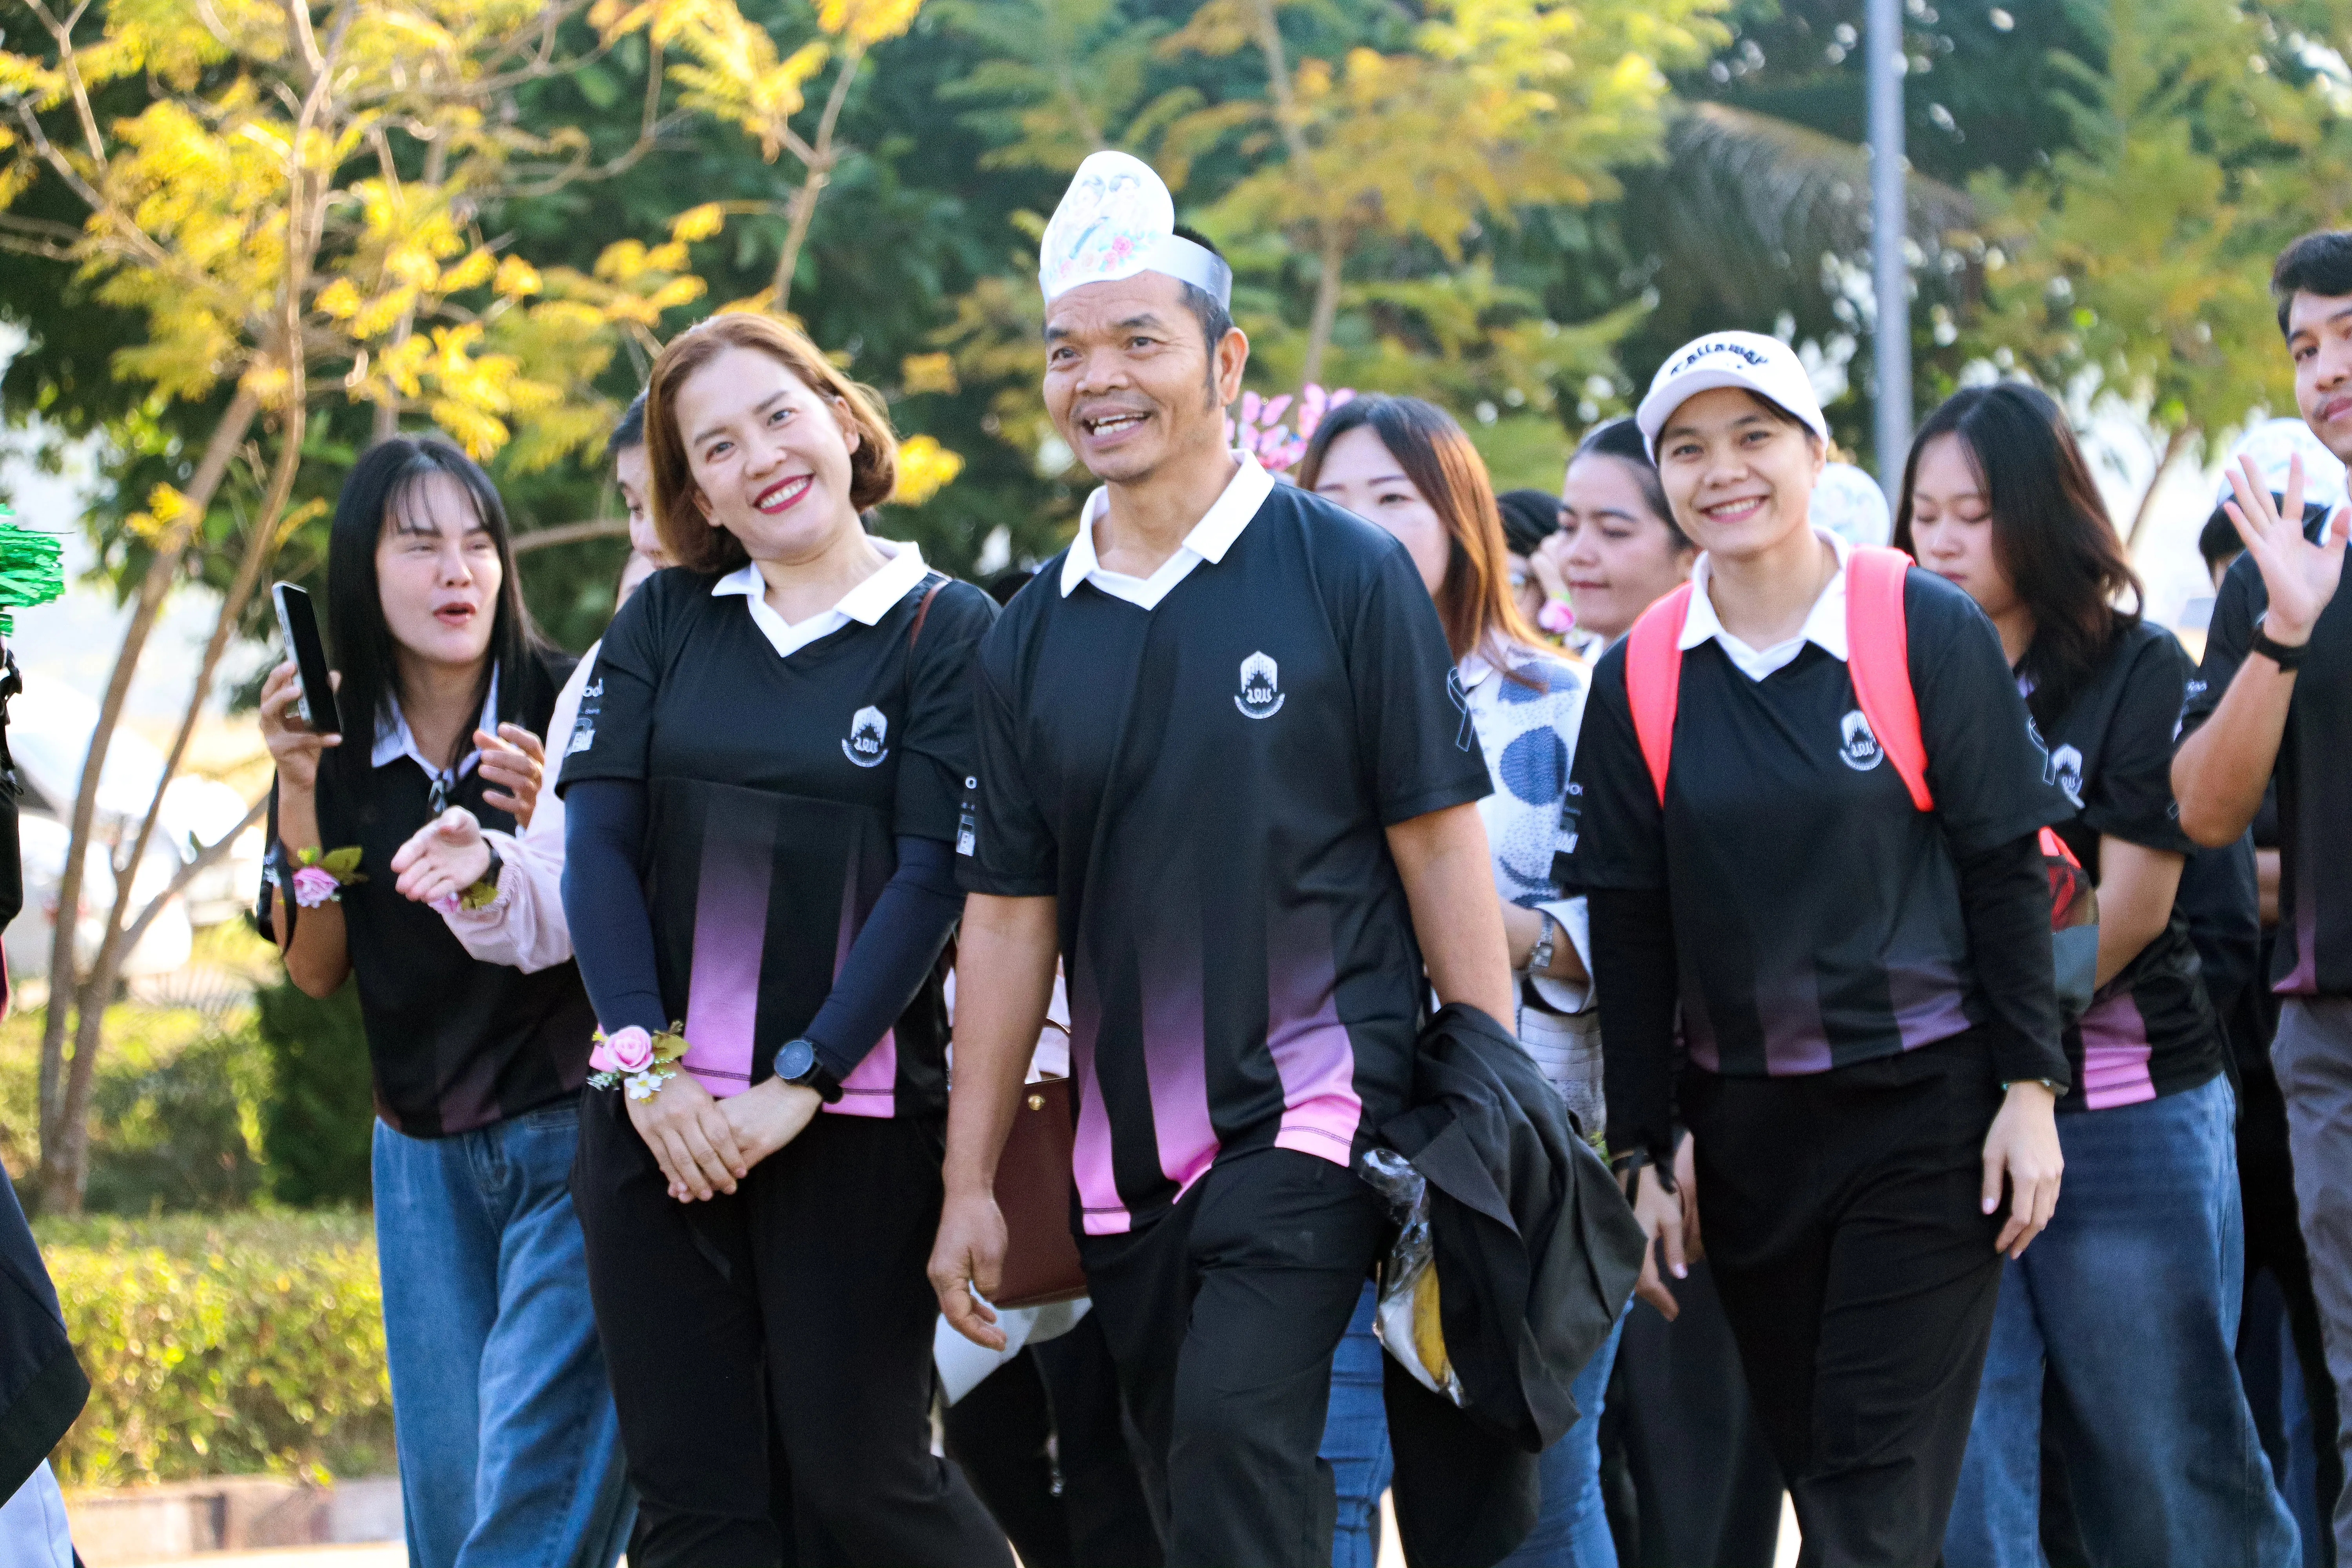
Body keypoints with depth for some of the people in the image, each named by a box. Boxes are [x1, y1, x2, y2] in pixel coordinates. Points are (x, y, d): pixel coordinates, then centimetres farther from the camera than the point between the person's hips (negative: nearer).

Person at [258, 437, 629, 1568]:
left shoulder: (567, 711, -8)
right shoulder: (334, 746, 4)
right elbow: (316, 971, 3)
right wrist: (299, 796, -10)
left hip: (574, 1130, -4)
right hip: (424, 1157, 4)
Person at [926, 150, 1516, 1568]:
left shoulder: (1346, 575, -3)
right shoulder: (1032, 636, 9)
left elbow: (1443, 851, -3)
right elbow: (1009, 918, 12)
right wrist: (970, 1182, 9)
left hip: (1311, 1098, -5)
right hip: (1125, 1146, 5)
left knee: (1236, 1426, -24)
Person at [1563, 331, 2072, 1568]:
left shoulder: (1929, 633, -4)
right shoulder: (1640, 678, 4)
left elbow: (2007, 874, -3)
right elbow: (1628, 930, 7)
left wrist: (2031, 1090, -7)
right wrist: (1641, 1154, 5)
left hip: (1927, 1106, -3)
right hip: (1749, 1127, 4)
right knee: (1809, 1463, 6)